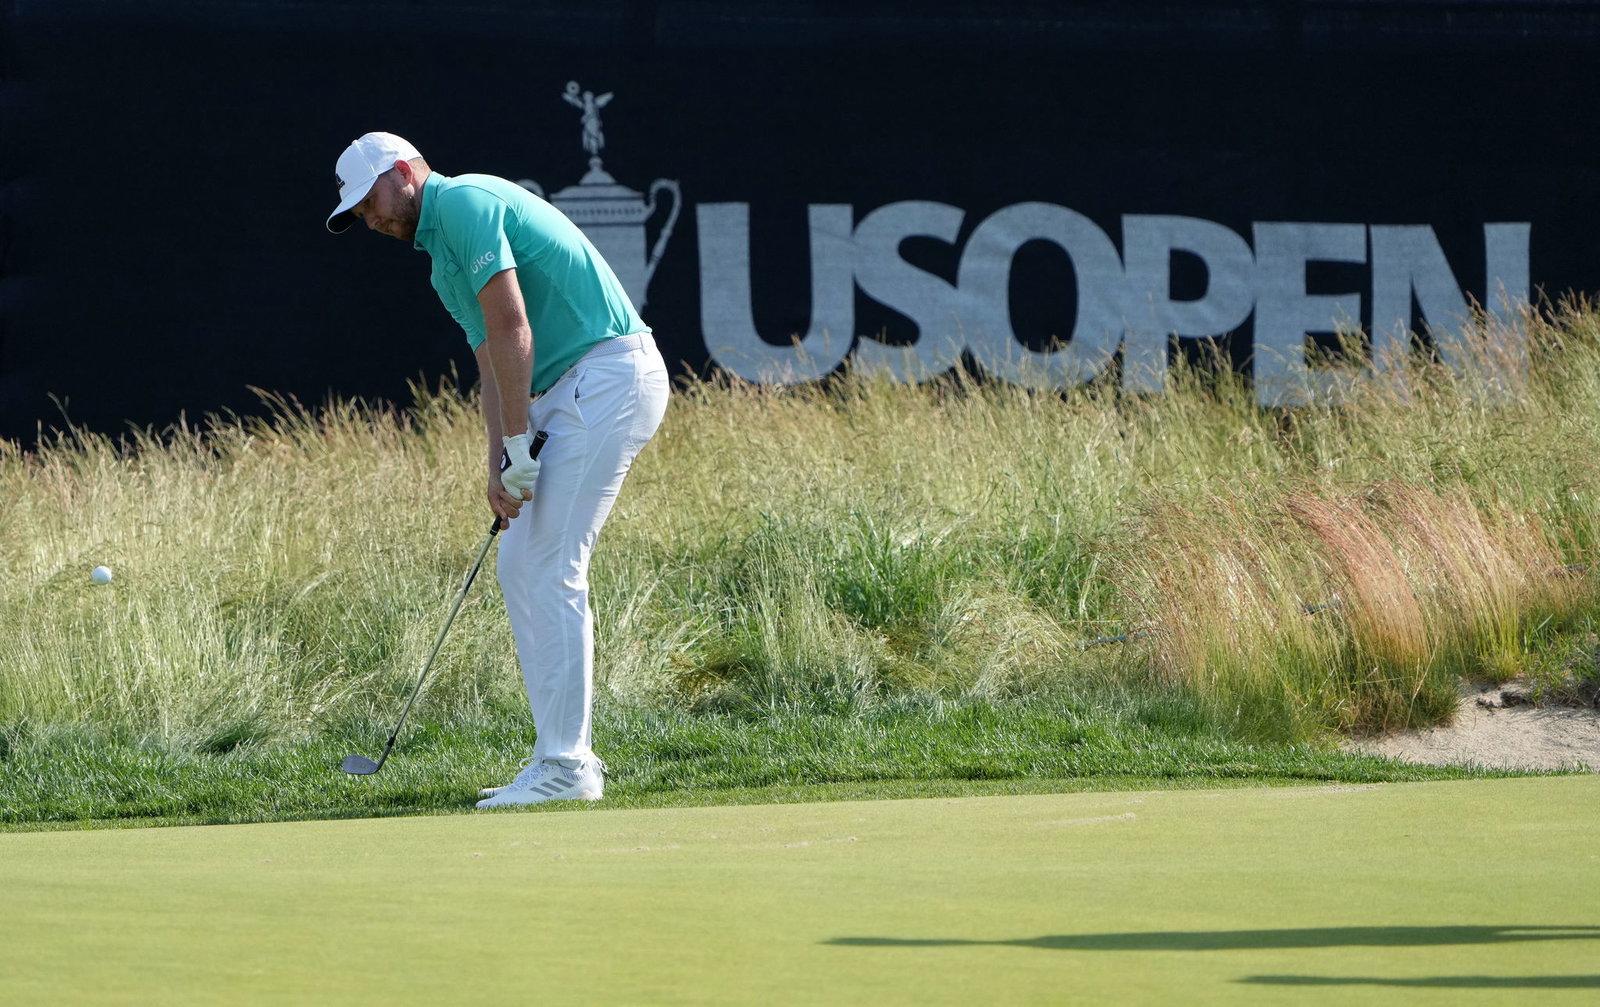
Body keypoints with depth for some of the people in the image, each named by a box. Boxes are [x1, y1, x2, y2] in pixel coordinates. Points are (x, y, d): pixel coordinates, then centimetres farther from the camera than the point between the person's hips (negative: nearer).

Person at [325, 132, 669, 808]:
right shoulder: (443, 259, 21)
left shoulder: (464, 203, -10)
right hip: (574, 394, 10)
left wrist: (516, 450, -15)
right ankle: (566, 754, 12)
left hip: (609, 375, -10)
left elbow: (512, 332, -17)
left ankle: (565, 766, -9)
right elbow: (494, 362, 18)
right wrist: (499, 468, 6)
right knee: (521, 567, 11)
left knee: (550, 569, -11)